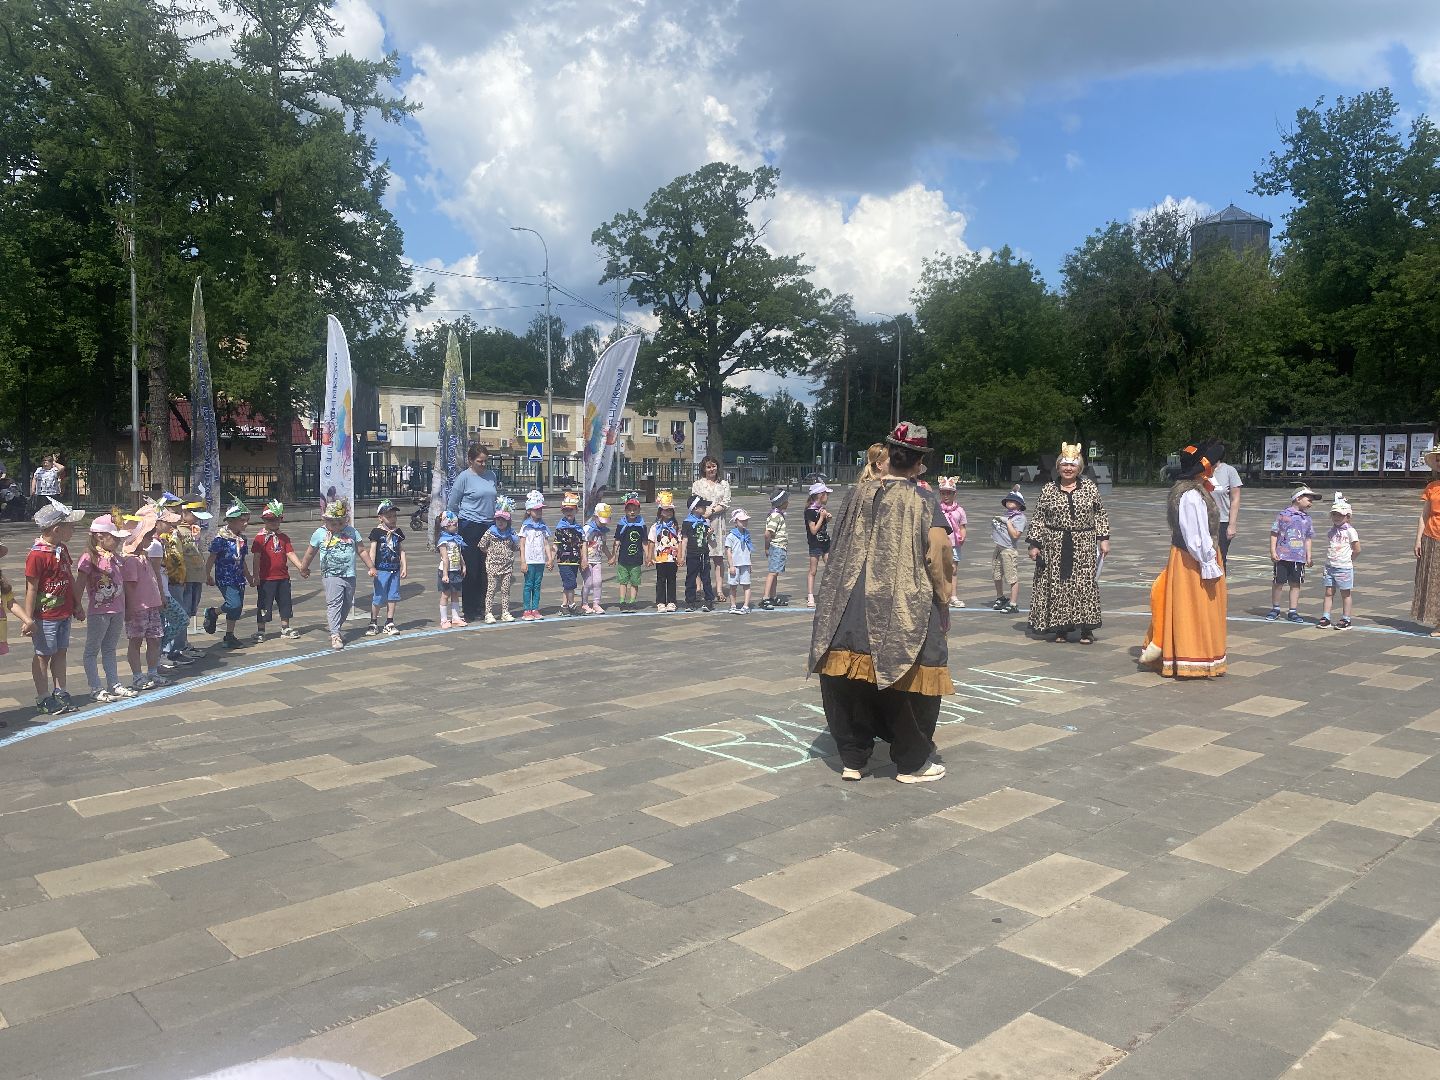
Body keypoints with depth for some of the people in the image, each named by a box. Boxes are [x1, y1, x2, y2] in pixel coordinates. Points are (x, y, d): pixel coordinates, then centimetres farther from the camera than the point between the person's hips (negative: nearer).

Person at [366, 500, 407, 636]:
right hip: (381, 570, -5)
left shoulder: (398, 532, 9)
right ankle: (373, 624, 12)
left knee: (392, 596, 7)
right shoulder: (377, 532, -5)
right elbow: (372, 551, -5)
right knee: (378, 597, -1)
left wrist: (404, 567, 8)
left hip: (395, 569, 5)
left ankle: (389, 624, 14)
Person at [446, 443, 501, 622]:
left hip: (490, 526, 5)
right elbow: (451, 505, -1)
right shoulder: (464, 477, -6)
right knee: (471, 569, -2)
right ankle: (468, 610, 6)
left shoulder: (492, 476, 10)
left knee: (486, 569, 7)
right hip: (470, 528, -5)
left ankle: (481, 606, 16)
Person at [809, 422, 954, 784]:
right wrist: (944, 600, -1)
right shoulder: (921, 500, -7)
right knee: (907, 679, 8)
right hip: (903, 609, -4)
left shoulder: (860, 492, 5)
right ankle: (912, 763, 17)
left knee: (852, 677, 11)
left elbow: (836, 544, 13)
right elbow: (938, 554, -13)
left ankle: (853, 759, 18)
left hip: (850, 604, 4)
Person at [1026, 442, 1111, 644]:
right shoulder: (1048, 490, 4)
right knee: (1056, 586, 0)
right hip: (1055, 547, 0)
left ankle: (1087, 629, 4)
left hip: (1084, 547, 0)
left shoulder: (1090, 487, 6)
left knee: (1085, 584, -4)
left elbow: (1100, 514, 11)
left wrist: (1103, 538, 4)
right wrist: (1034, 544, 0)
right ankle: (1060, 628, 10)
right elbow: (1038, 519, 5)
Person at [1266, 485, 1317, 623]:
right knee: (1278, 582, 4)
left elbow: (1308, 538, 16)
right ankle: (1275, 609, 19)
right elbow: (1274, 533, -3)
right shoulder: (1284, 514, -4)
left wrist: (1309, 556, 12)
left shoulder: (1307, 519, 9)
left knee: (1296, 584, 7)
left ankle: (1293, 612, 15)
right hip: (1282, 556, -4)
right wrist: (1273, 551, -8)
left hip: (1299, 557, 4)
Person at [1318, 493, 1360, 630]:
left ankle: (1345, 619, 12)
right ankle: (1326, 617, 9)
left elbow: (1357, 549, -7)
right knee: (1329, 592, 6)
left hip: (1344, 567, -6)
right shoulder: (1331, 530, 9)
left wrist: (1348, 560, 1)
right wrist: (1328, 560, 7)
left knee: (1345, 593, 5)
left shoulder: (1350, 530, -9)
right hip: (1329, 566, 6)